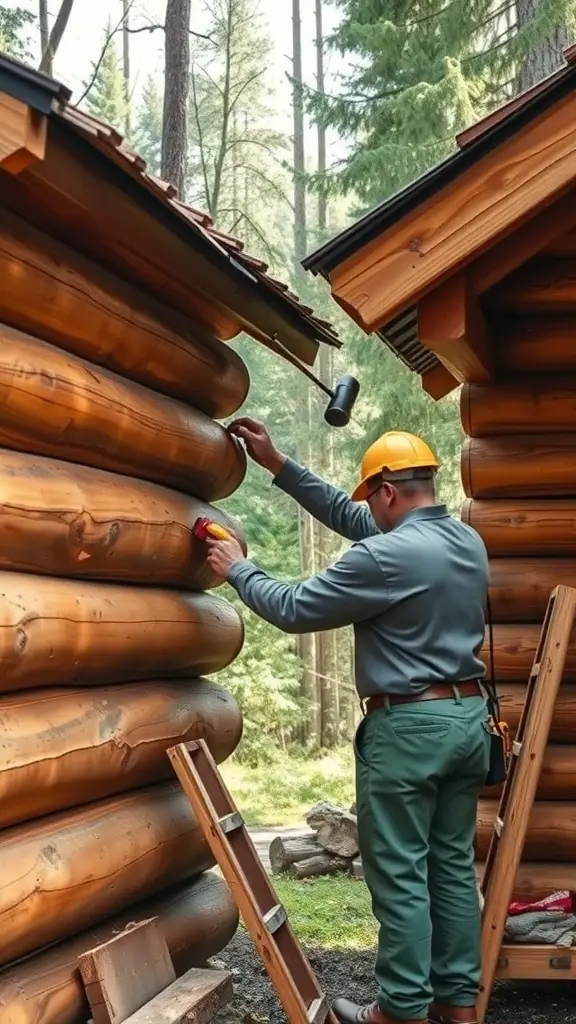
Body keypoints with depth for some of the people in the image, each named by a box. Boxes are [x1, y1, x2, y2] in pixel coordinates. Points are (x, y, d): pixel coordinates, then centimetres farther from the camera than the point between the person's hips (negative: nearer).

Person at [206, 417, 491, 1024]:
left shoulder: (386, 557, -19)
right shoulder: (468, 541, 9)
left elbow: (294, 610, -10)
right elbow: (347, 518, 17)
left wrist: (237, 569, 7)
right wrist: (277, 466, 17)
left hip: (409, 726, -8)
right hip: (467, 716, 9)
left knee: (399, 876, 2)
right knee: (453, 866, 14)